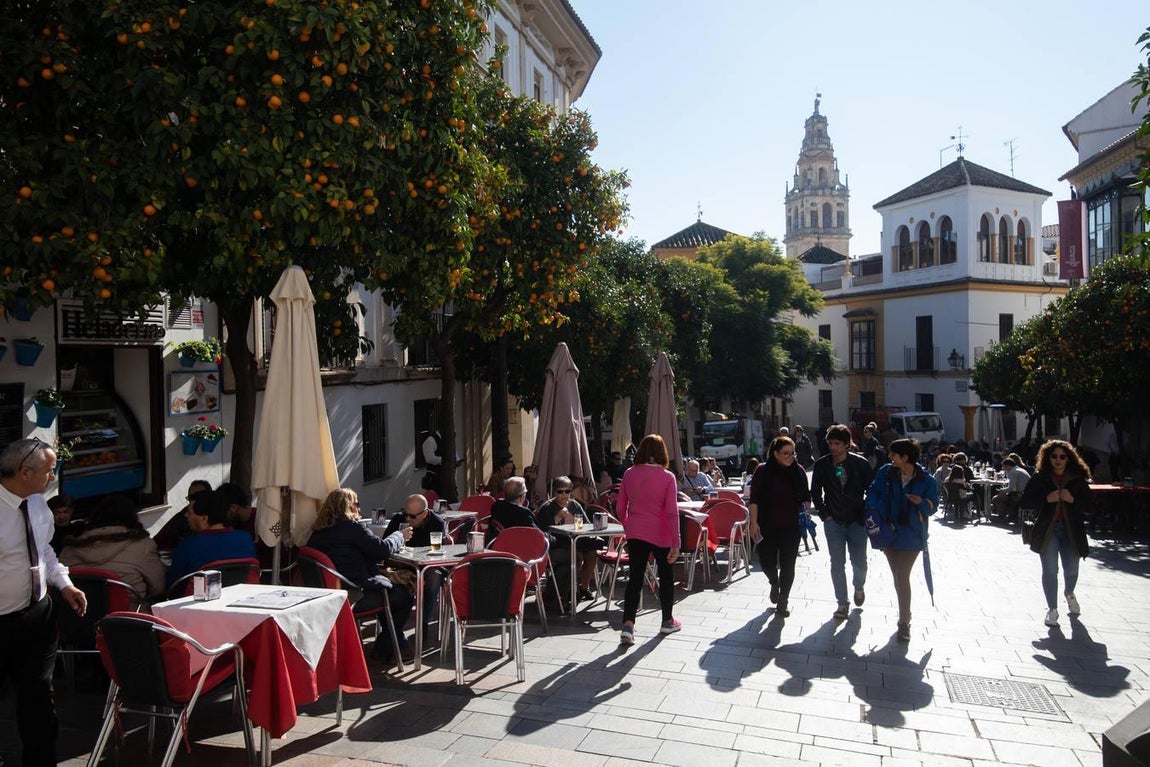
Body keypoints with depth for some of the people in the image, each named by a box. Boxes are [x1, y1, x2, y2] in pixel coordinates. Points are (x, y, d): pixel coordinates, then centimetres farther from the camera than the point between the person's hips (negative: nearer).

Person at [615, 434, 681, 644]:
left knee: (635, 578, 4)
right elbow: (672, 512, -14)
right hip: (660, 534, -2)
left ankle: (628, 625, -8)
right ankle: (667, 621, 31)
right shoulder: (667, 477, -11)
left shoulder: (629, 474, -1)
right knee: (666, 575, 17)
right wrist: (676, 543, -11)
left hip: (635, 533, 2)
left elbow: (620, 508, 4)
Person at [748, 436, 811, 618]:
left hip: (791, 527, 2)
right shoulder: (763, 471, -7)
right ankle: (775, 584, 39)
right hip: (768, 526, -2)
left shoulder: (798, 471, 2)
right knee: (767, 561, 5)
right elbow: (754, 499, -7)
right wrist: (754, 523, -12)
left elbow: (806, 497, 12)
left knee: (788, 564, 3)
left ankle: (783, 600, 18)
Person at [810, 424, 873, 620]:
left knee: (859, 562, 9)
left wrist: (865, 514, -4)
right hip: (834, 522, 1)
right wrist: (824, 514, 1)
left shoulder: (861, 464, -8)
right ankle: (842, 603, 14)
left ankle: (859, 586, 41)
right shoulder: (821, 465, -4)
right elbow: (815, 493, 7)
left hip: (857, 521, -1)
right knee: (837, 564, 2)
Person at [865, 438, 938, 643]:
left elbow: (932, 507, -2)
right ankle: (905, 613, 36)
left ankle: (904, 623, 3)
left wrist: (922, 502, -24)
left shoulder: (926, 480, -10)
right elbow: (873, 492, 4)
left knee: (902, 577, -9)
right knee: (898, 576, 16)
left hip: (910, 535, -3)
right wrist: (873, 511, -12)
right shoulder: (885, 472, -4)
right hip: (888, 532, 4)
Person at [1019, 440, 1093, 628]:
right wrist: (1046, 499, -16)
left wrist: (1073, 500, -16)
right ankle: (1052, 609, 9)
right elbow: (1024, 502, -4)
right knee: (1050, 570, -4)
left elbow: (1091, 505, 1)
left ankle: (1069, 593, 46)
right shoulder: (1039, 478, -2)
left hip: (1071, 531, 2)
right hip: (1047, 529, -2)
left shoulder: (1078, 479, 1)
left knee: (1071, 569, 12)